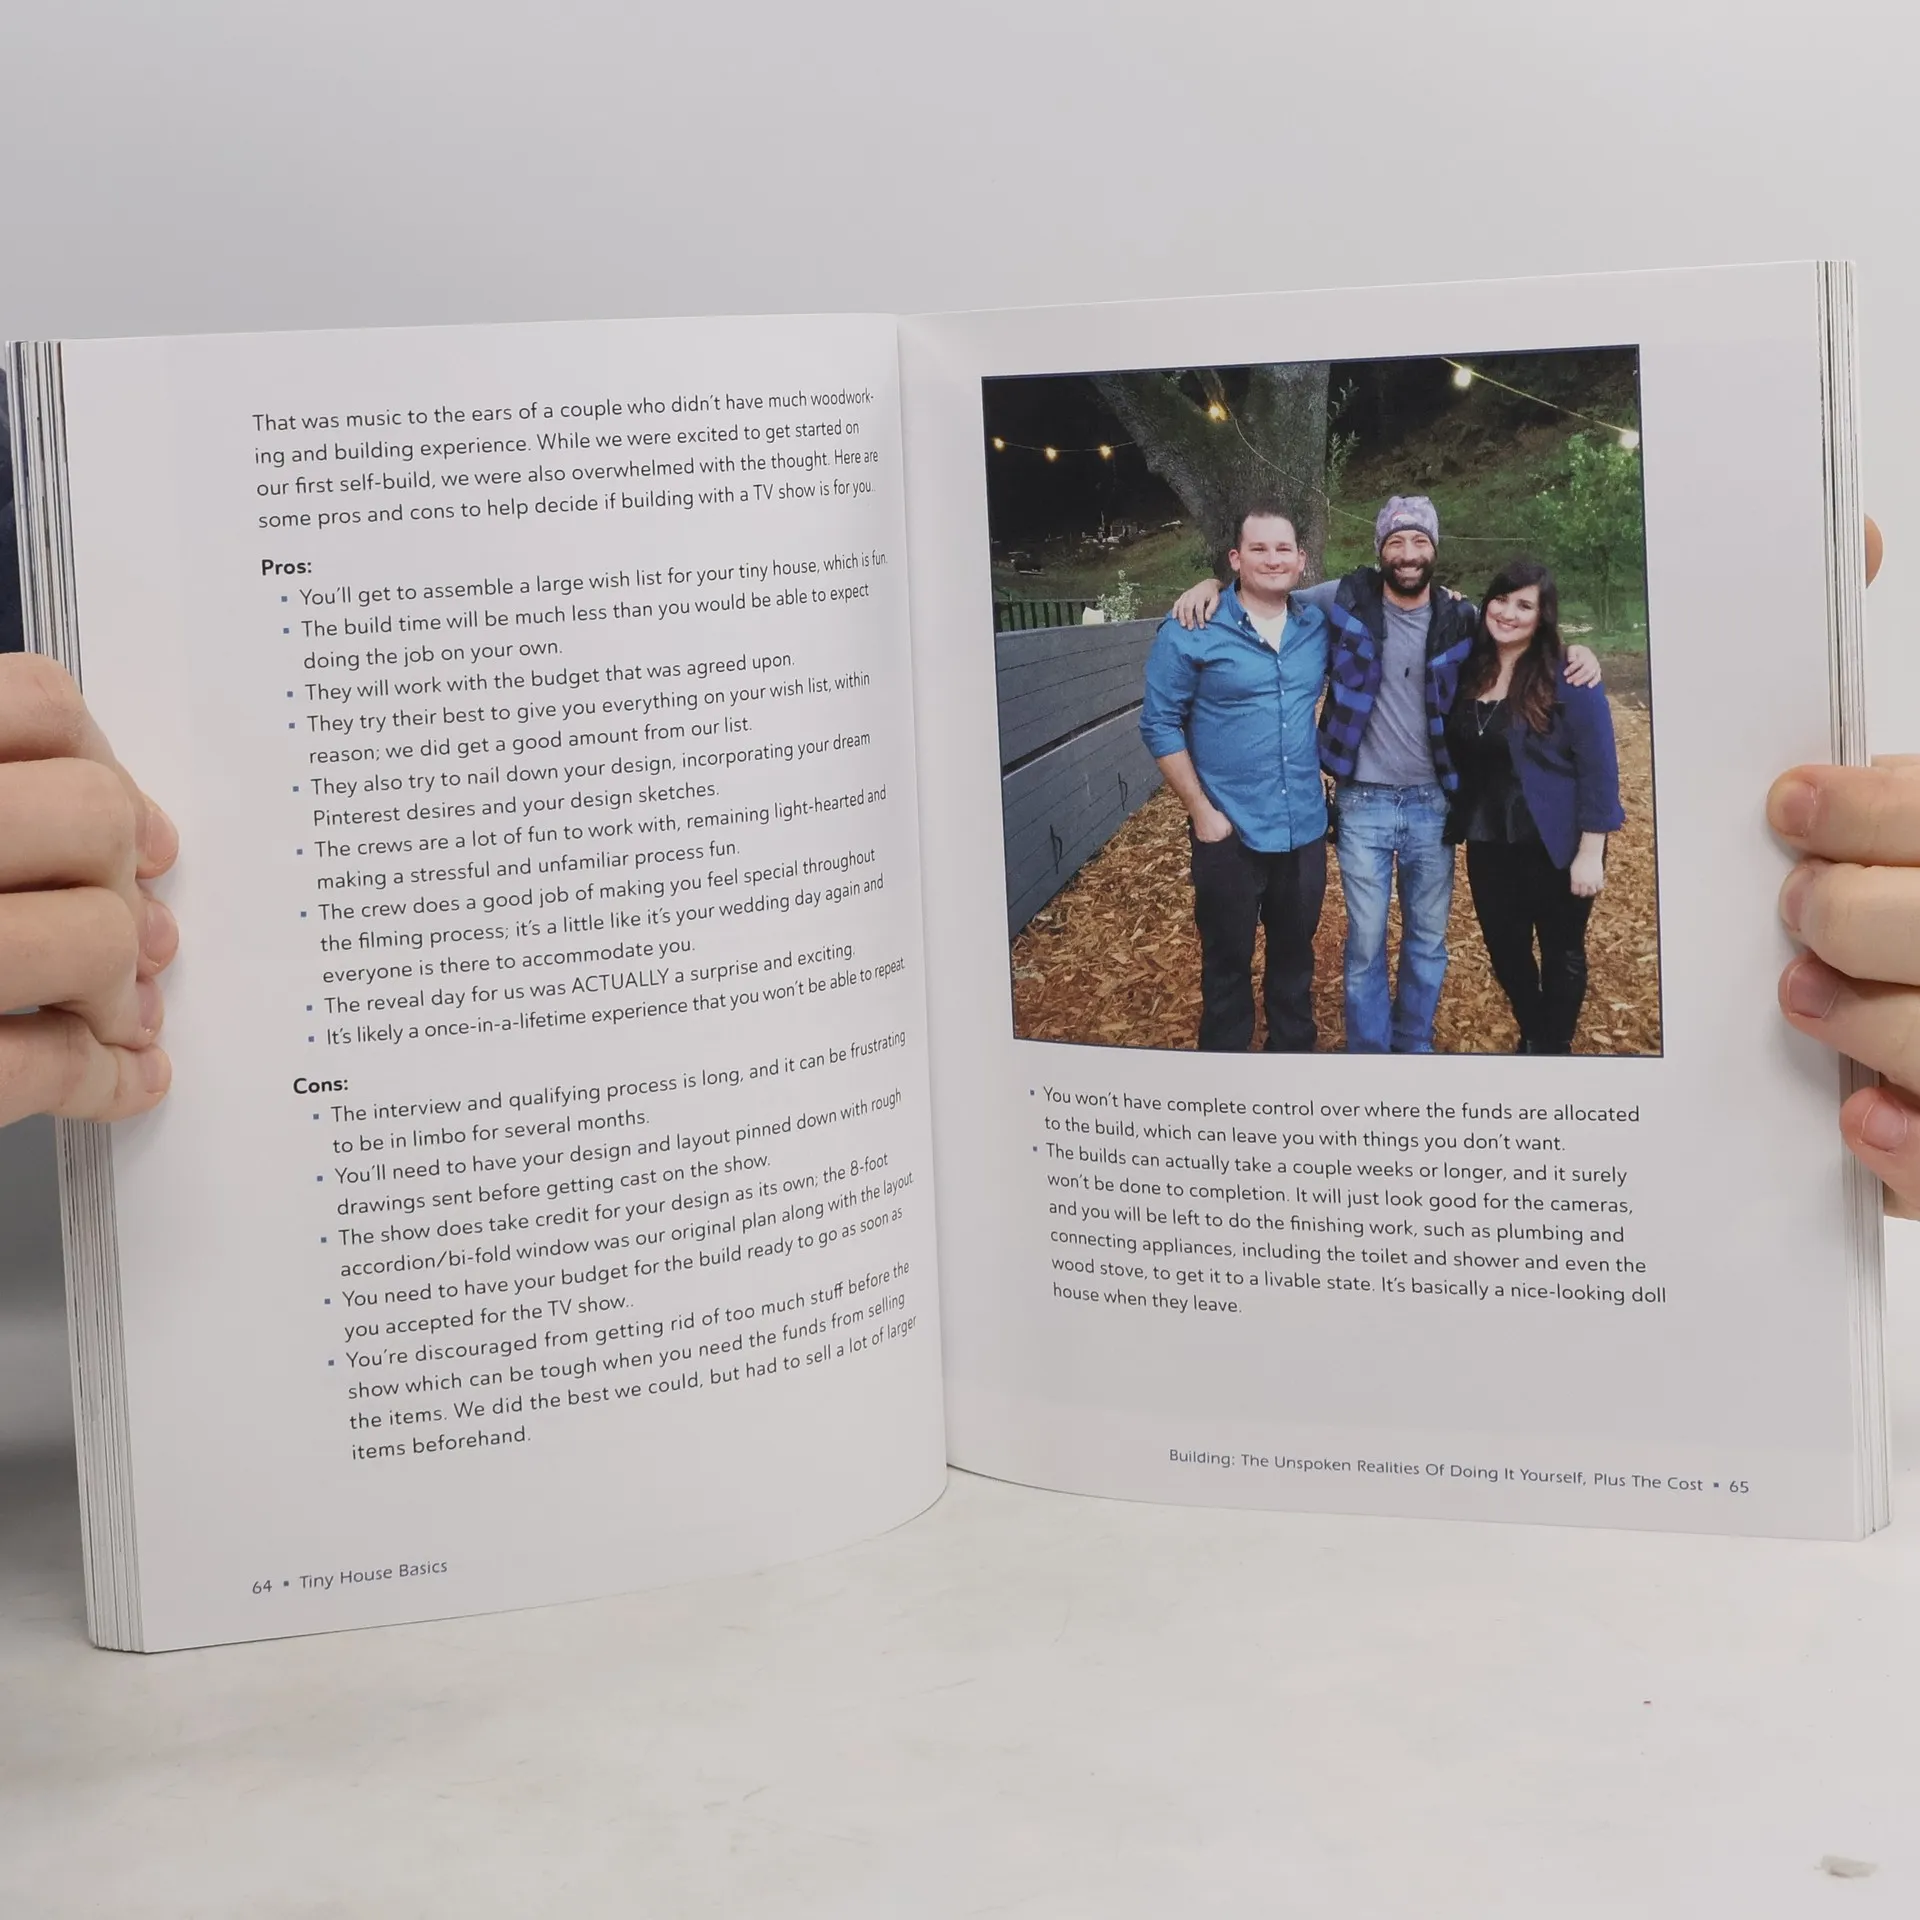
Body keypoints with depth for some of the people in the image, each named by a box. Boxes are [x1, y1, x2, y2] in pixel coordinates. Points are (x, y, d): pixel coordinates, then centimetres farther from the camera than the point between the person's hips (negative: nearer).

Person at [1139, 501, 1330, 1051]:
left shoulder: (1318, 628, 3)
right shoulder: (1191, 633, -10)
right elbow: (1160, 723, -8)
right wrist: (1201, 810, -11)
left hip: (1304, 829, 4)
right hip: (1229, 832, -4)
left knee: (1295, 955, 17)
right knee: (1228, 961, 8)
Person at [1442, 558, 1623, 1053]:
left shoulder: (1569, 679, -14)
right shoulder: (1467, 672, 1)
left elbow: (1598, 766, -14)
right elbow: (1456, 753, 14)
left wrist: (1590, 852, -17)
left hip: (1555, 845, -5)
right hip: (1488, 845, 5)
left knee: (1561, 952, 11)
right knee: (1504, 949, 16)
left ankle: (1554, 1049, 27)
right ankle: (1531, 1039, 37)